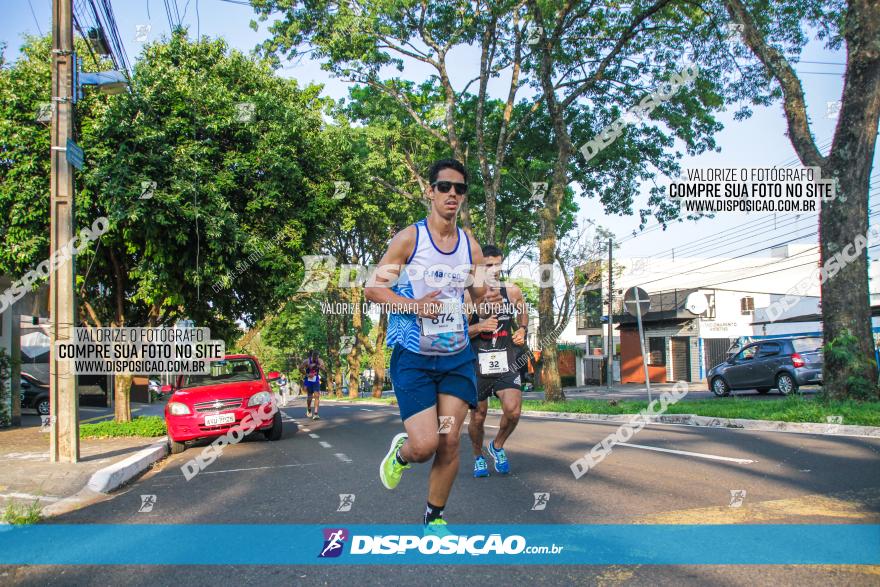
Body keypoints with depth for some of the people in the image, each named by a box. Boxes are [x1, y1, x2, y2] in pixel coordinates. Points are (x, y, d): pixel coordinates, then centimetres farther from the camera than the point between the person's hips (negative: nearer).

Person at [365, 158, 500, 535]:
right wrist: (414, 305, -21)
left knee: (449, 442, 2)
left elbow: (480, 298, 13)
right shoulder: (409, 238, -7)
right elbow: (372, 288, -6)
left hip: (457, 355, 4)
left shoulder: (471, 247, 6)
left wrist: (489, 303, -11)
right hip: (413, 356, -4)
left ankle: (434, 518, 21)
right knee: (425, 445, -13)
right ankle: (401, 451, 25)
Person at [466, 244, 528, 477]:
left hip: (507, 362, 1)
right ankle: (478, 456, 36)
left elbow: (523, 315, 25)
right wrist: (479, 327, -21)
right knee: (478, 416, 8)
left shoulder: (513, 292, 4)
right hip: (478, 363, -1)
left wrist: (522, 331, 5)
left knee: (513, 410, -18)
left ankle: (498, 446, 13)